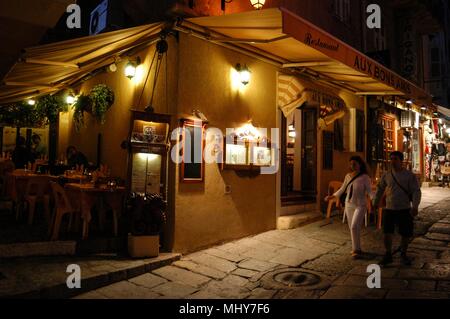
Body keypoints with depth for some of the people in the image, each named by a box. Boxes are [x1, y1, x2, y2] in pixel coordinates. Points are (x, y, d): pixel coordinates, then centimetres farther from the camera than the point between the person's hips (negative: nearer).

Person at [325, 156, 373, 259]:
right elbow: (342, 189, 18)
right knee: (352, 228, 10)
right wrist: (332, 196, 21)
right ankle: (357, 248, 23)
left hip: (360, 205, -5)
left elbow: (370, 191, -12)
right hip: (349, 205, 5)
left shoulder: (365, 177, -8)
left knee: (354, 227, -16)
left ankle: (356, 250, -5)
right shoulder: (348, 176, 6)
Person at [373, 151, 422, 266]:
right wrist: (376, 202, 23)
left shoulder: (409, 175, -6)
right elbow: (380, 189, 17)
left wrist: (415, 206, -22)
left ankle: (404, 255, 29)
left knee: (406, 234, 8)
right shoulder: (386, 175, 3)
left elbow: (416, 191, -10)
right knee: (387, 233, -3)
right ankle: (388, 255, 13)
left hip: (405, 209, -1)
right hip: (389, 209, 2)